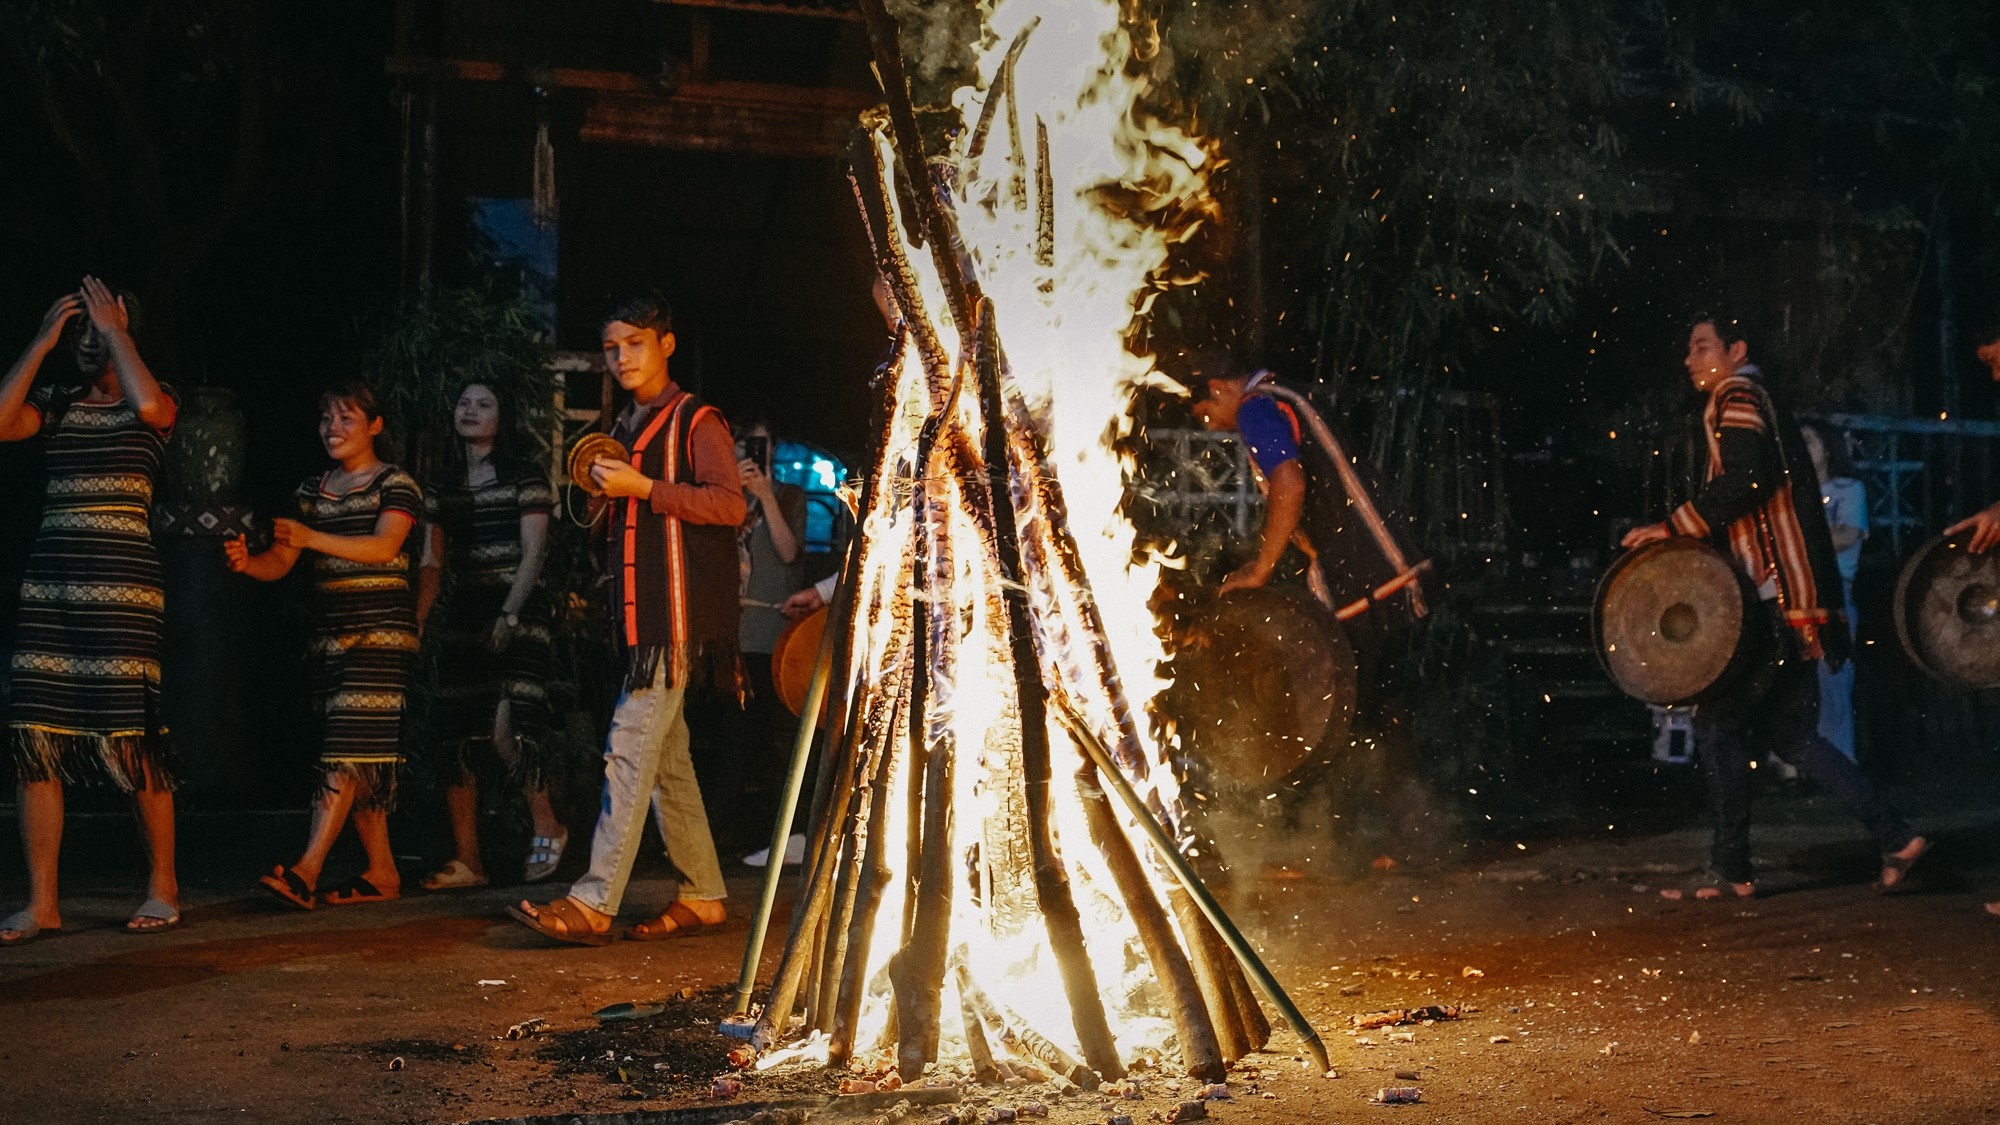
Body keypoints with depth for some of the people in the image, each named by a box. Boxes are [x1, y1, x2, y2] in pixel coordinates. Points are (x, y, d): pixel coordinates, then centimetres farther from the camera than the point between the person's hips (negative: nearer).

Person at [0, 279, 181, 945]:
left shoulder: (154, 405, 5)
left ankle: (163, 887, 9)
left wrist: (113, 328, -7)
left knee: (131, 737, -7)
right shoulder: (56, 403, 16)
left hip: (121, 586, -4)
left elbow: (148, 404, -20)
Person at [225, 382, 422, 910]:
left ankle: (306, 870, -23)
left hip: (381, 629, -6)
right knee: (359, 757, 5)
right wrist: (246, 561, -14)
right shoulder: (312, 489, 16)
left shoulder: (395, 483, -1)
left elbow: (384, 546, -17)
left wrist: (311, 538, -28)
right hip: (330, 633, 7)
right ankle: (382, 873, 10)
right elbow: (281, 562, 9)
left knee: (350, 747, -15)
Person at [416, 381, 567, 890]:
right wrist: (415, 621, 3)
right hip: (462, 616, 6)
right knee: (455, 738, 1)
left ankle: (547, 826, 3)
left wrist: (509, 616, -17)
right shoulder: (441, 488, 16)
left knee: (508, 728, -18)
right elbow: (432, 564, 15)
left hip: (517, 612, -6)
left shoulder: (524, 478, 1)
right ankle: (466, 861, 5)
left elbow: (532, 554, -7)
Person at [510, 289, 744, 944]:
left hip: (678, 614, -9)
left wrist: (641, 488, -17)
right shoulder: (623, 429, 21)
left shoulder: (695, 421, -3)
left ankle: (594, 902, -17)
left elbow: (729, 503, -16)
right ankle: (703, 895, 17)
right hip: (638, 614, 9)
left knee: (631, 749, -14)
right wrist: (602, 494, 9)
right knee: (666, 755, 10)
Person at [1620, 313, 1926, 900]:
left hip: (1776, 598, -10)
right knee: (1787, 732, 11)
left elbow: (1742, 479, -22)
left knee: (1719, 722, -5)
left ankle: (1732, 869, -1)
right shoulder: (1764, 406, 24)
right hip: (1792, 596, 10)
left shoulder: (1737, 398, -6)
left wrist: (1673, 526, -18)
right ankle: (1895, 837, 9)